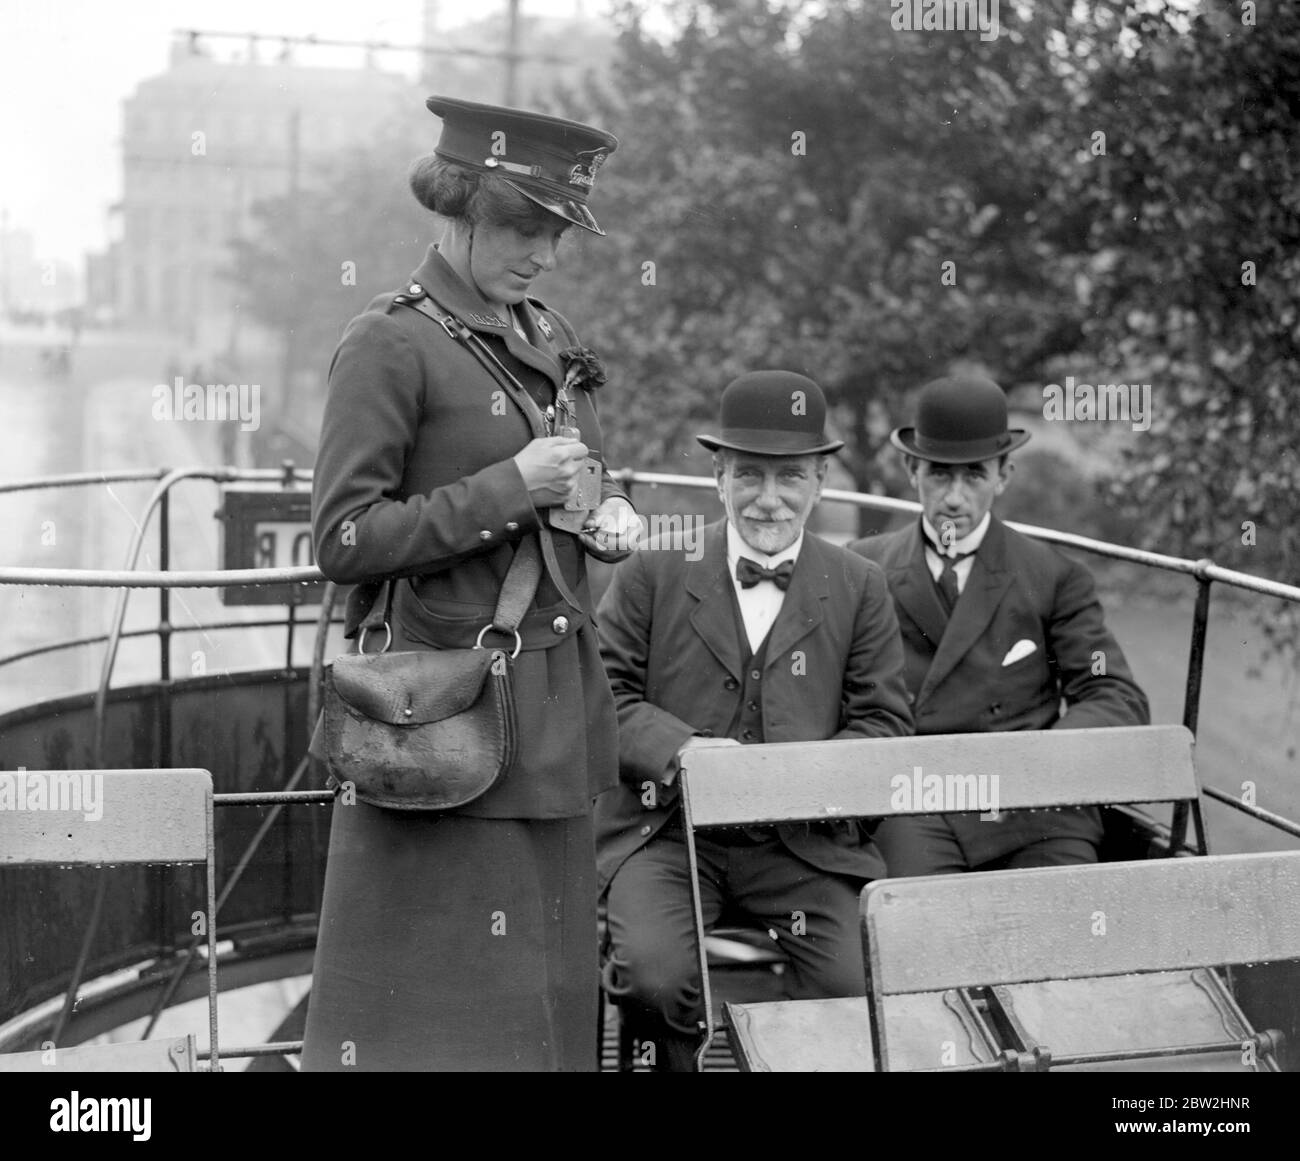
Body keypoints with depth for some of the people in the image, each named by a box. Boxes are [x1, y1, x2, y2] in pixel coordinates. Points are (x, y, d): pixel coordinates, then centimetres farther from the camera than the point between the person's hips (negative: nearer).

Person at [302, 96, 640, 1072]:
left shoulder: (550, 340, 13)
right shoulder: (389, 345, -9)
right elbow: (343, 541, -14)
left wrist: (613, 517, 4)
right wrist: (508, 489, -18)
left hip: (557, 710, 7)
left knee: (552, 979, 11)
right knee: (440, 994, -3)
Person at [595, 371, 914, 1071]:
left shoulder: (860, 589, 10)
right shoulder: (653, 572, 7)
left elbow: (884, 723, 6)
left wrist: (807, 776, -14)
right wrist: (678, 748, -16)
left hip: (803, 840, 1)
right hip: (666, 832, -1)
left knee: (864, 987, -23)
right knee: (653, 977, -27)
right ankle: (676, 1063, 4)